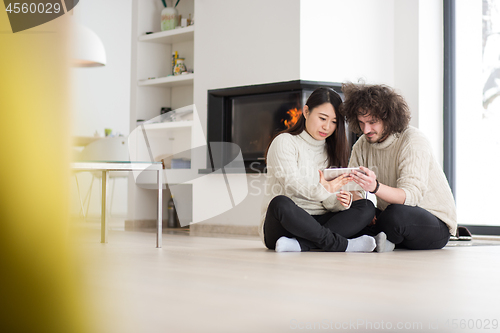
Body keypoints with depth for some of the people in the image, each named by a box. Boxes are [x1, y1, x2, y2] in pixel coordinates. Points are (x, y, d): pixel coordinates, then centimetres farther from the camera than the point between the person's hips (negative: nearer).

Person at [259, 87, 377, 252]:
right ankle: (342, 244, -30)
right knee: (280, 203, -38)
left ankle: (300, 244, -32)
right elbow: (291, 182, -17)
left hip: (317, 223, 6)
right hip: (280, 225, -5)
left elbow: (330, 204, 8)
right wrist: (323, 191, -37)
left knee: (367, 207, -16)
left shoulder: (331, 151, 19)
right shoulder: (285, 142, 1)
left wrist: (339, 202, -17)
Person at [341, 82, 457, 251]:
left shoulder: (413, 142, -18)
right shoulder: (362, 145, 3)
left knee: (397, 214, -38)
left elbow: (411, 195, -31)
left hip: (436, 224, -5)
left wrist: (375, 187, -50)